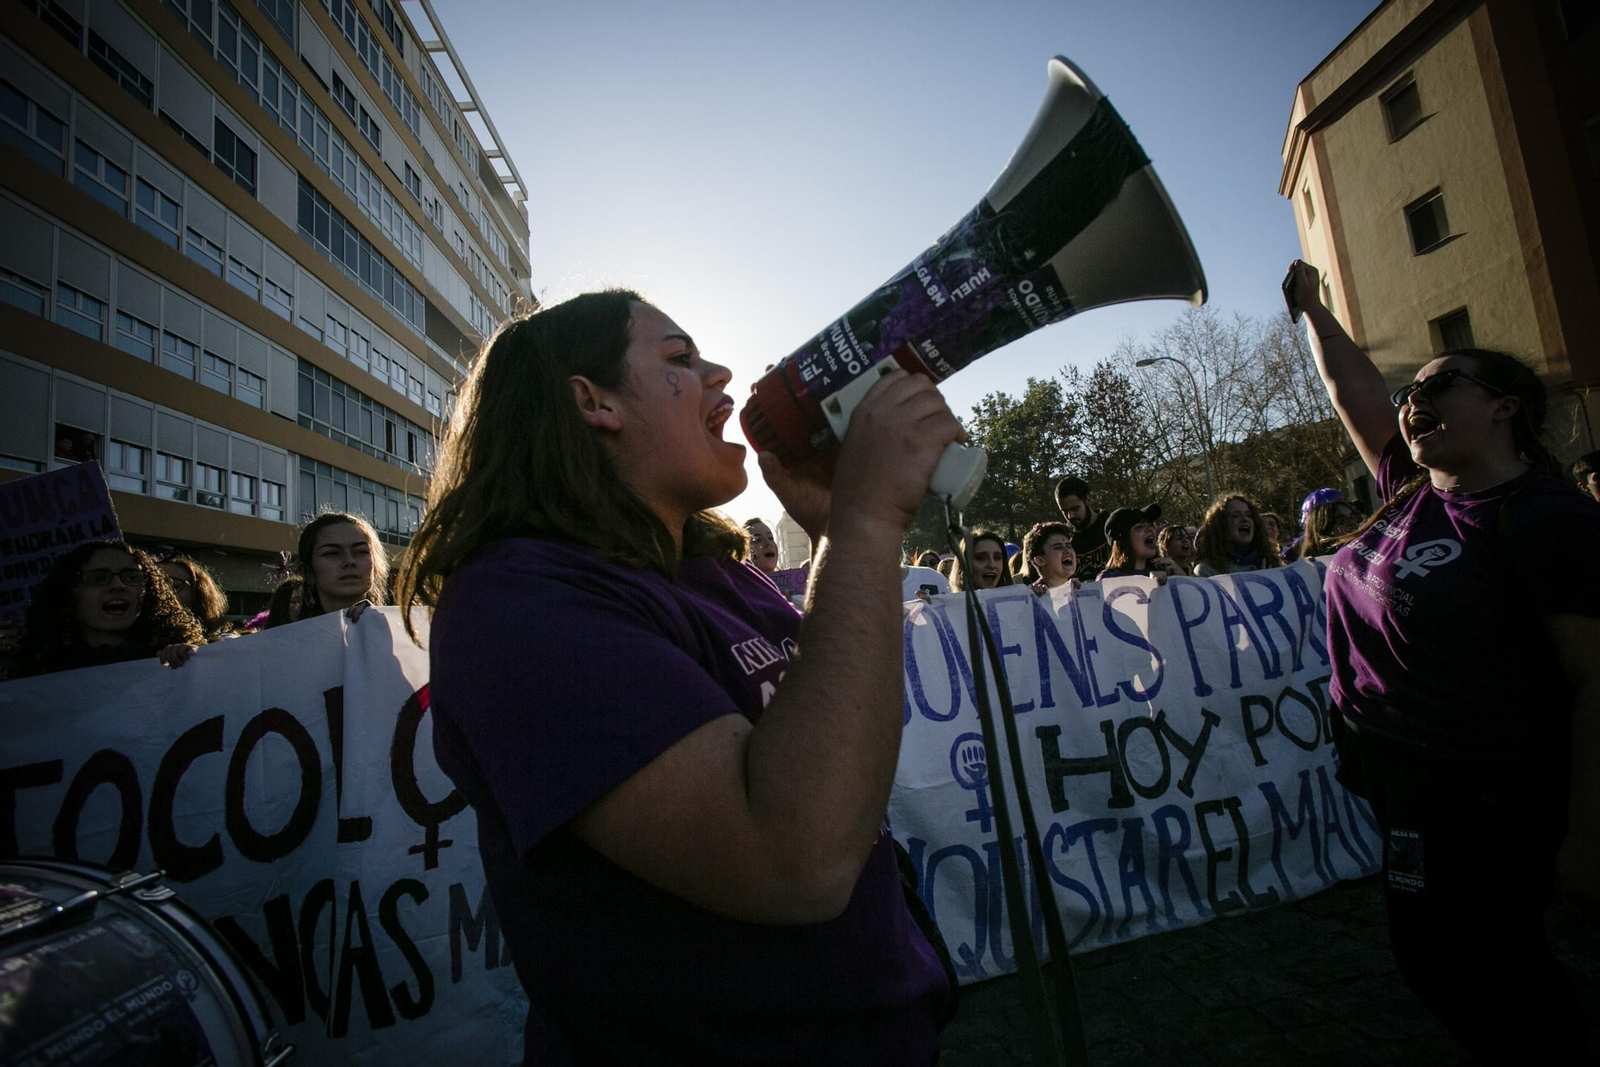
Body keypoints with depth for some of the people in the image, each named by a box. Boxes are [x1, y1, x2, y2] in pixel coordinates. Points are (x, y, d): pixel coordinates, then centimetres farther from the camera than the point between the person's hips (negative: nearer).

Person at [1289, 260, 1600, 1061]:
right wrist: (1311, 307, 18)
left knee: (1452, 967, 6)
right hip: (1404, 779, 7)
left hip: (1487, 798, -7)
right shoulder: (1413, 492, 3)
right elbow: (1352, 390, 13)